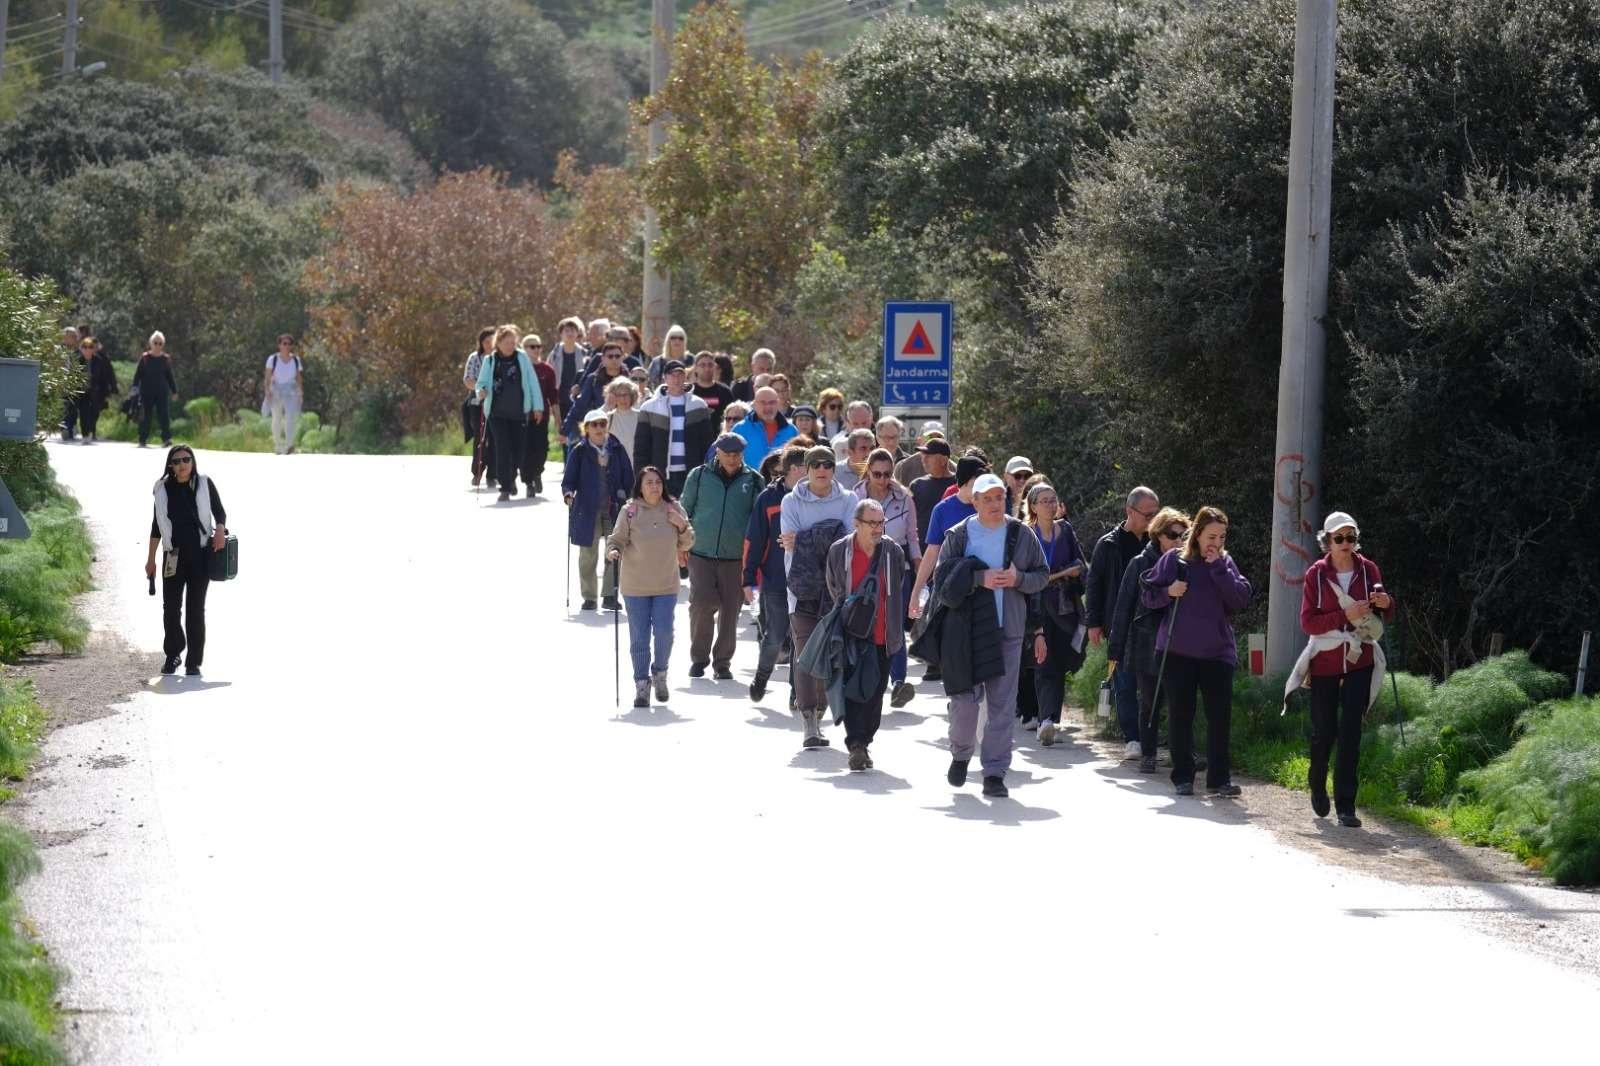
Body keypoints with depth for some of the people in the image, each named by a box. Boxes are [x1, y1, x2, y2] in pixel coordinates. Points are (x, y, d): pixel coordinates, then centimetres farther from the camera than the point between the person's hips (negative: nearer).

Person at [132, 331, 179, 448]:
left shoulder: (166, 359, 6)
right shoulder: (144, 358, 1)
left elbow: (170, 376, 12)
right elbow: (138, 374, 2)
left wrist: (174, 391, 12)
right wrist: (135, 388, -6)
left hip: (162, 392, 1)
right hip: (147, 392, -1)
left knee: (164, 415, -7)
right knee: (146, 416, 4)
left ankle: (167, 439, -5)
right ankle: (143, 439, 12)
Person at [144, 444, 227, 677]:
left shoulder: (204, 484, 1)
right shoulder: (163, 488, 4)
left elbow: (220, 512, 9)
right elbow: (156, 525, 9)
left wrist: (220, 529, -13)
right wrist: (151, 559, 9)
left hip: (200, 554, -1)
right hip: (173, 555, 1)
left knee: (195, 608, 0)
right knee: (171, 607, 0)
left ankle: (194, 662, 5)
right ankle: (172, 656, 18)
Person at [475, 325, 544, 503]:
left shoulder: (522, 358, 3)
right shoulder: (490, 361, 2)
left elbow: (532, 381, 5)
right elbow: (482, 382, 6)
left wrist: (537, 406, 3)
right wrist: (481, 391, -18)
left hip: (519, 412, 1)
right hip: (497, 413, -1)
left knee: (517, 448, 7)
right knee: (503, 448, -9)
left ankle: (511, 478, 34)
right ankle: (505, 488, -7)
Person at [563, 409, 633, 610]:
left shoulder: (617, 450, 5)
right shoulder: (579, 452, 0)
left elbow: (628, 479, 10)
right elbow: (569, 480, 0)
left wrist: (626, 500, 2)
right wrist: (568, 493, -20)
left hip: (614, 510, 1)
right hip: (587, 510, -1)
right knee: (588, 555, 5)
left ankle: (610, 595, 2)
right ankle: (589, 597, 14)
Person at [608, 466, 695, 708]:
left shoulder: (673, 509, 1)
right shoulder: (629, 511, -6)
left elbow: (687, 544, 8)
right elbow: (618, 539, -4)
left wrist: (682, 526, -11)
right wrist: (614, 551, -26)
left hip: (666, 585, 1)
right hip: (635, 586, -1)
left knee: (664, 632, -7)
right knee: (639, 637, 3)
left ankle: (660, 673, 19)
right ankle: (641, 684, 15)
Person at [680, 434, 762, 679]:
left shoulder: (753, 481, 4)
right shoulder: (699, 476, 5)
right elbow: (684, 511, 13)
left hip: (736, 558, 1)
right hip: (701, 554, -1)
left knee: (730, 611, 2)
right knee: (702, 603, -12)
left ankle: (723, 662, 16)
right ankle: (699, 657, 7)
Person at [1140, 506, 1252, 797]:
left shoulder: (1225, 564, 6)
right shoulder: (1174, 559, 1)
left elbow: (1241, 600, -7)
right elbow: (1148, 595, 5)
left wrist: (1218, 568, -12)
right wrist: (1168, 592, -15)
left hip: (1217, 651, 1)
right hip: (1177, 652, -1)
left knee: (1220, 716, 0)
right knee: (1180, 715, 5)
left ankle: (1219, 778, 7)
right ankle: (1183, 778, 13)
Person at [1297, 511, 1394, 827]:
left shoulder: (1368, 570, 2)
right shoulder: (1316, 574, -4)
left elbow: (1384, 614, 12)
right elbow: (1307, 622, -9)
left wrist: (1386, 604, -12)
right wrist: (1344, 616, -22)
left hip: (1359, 661, 1)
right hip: (1325, 662, -1)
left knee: (1351, 733, -6)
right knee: (1323, 731, 7)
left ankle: (1346, 806, -7)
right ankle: (1318, 787, 34)